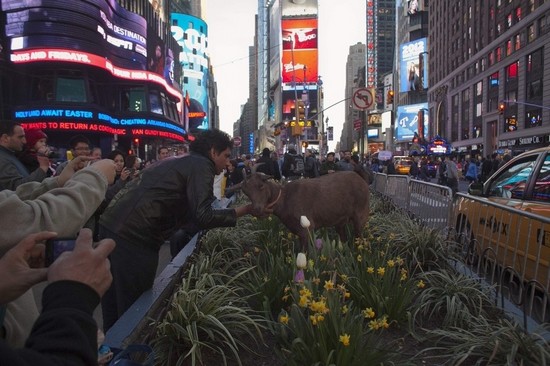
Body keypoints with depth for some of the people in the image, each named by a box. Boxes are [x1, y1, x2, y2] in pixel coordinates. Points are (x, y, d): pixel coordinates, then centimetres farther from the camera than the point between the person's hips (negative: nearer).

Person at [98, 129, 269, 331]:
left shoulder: (178, 161, 23)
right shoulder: (201, 165, -4)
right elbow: (203, 216, -15)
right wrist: (246, 209, -7)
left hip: (112, 225, 9)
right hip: (133, 235, -9)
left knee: (115, 306, 21)